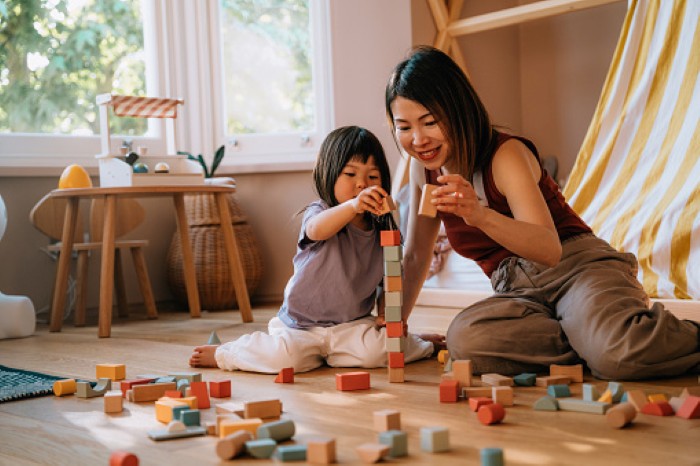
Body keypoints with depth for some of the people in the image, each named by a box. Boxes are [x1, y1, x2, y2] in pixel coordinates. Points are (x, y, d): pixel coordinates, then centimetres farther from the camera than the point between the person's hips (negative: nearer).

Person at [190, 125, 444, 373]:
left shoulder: (382, 230, 3)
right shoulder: (318, 212, -10)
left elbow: (388, 280, 14)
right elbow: (316, 229, -36)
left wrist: (385, 312, -4)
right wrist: (353, 206, -53)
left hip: (352, 325, 3)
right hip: (301, 325, -2)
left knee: (377, 351, -27)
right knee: (284, 357, -28)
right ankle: (223, 353, 2)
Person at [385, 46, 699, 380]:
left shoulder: (505, 154, -11)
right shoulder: (425, 167, 7)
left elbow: (550, 249, -26)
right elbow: (415, 256, 17)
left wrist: (480, 215, -43)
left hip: (577, 268, -5)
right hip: (517, 292, 5)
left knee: (620, 354, -39)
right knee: (464, 339, -32)